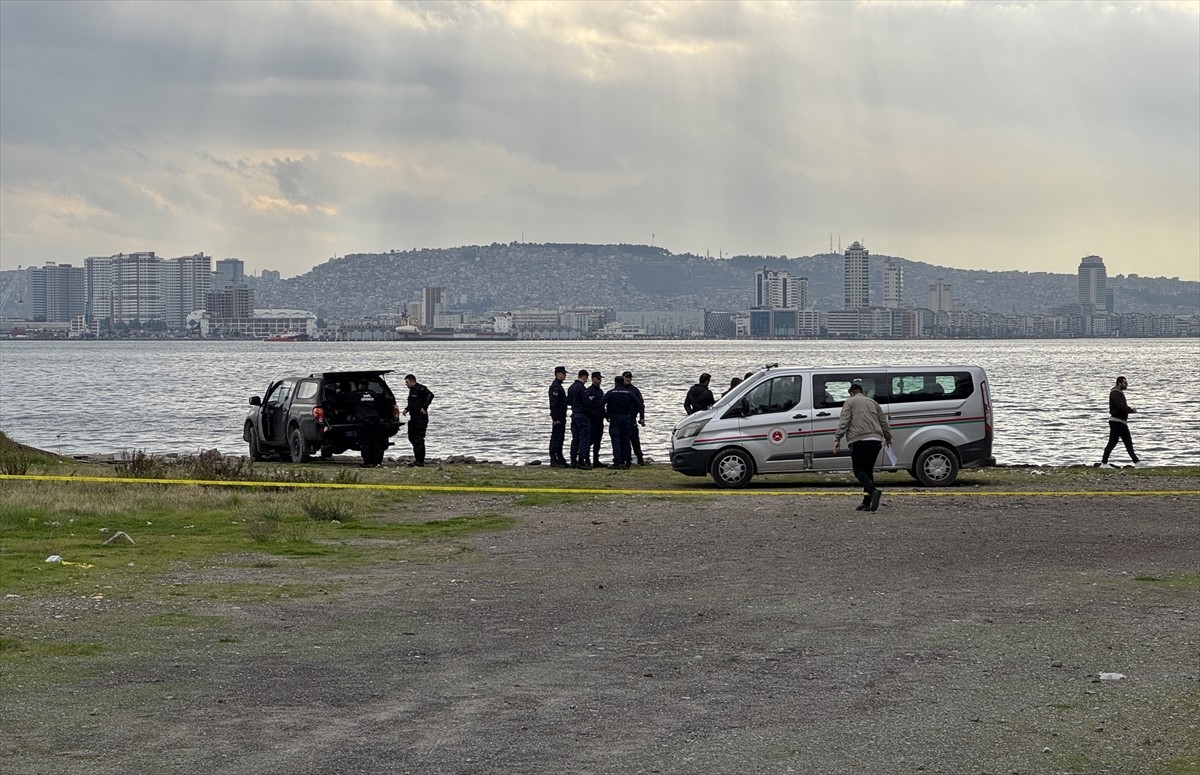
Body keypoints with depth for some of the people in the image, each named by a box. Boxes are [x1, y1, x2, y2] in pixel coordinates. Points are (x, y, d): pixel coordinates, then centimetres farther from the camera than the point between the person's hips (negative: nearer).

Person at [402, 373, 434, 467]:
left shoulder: (420, 389, -12)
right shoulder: (412, 390, 18)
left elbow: (430, 395, -25)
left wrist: (424, 408, -25)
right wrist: (407, 409, 13)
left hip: (421, 418, -10)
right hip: (413, 418, 10)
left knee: (419, 439, -8)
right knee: (412, 437, 13)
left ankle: (420, 461, -4)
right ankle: (417, 458, 21)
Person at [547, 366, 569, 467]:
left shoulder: (558, 386, 17)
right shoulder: (555, 386, -15)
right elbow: (553, 403, -21)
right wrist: (555, 418, -24)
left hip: (561, 417, 11)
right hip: (558, 418, -11)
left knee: (560, 438, 14)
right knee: (556, 438, -9)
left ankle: (560, 459, 21)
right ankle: (553, 460, -9)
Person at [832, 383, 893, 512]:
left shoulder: (850, 402, 8)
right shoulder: (872, 402, 24)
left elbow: (844, 422, -4)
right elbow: (883, 421, 27)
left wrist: (837, 439, -7)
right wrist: (888, 437, 39)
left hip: (860, 441, -6)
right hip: (876, 440, 6)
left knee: (859, 470, -6)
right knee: (868, 470, 12)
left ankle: (873, 491, -31)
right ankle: (867, 503, 7)